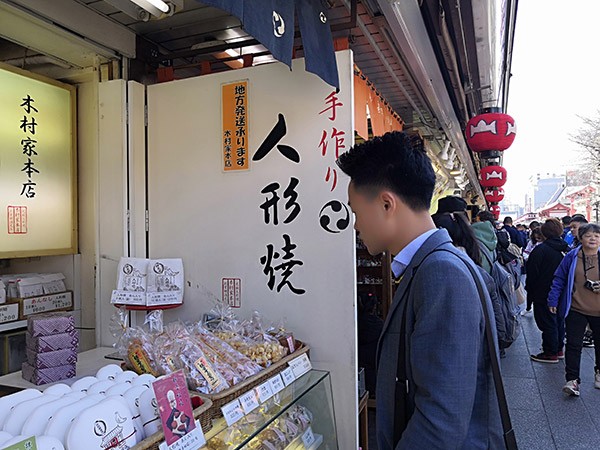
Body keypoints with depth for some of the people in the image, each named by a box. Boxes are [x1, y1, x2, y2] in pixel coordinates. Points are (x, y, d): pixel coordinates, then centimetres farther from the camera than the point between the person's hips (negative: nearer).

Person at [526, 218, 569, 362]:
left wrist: (529, 290, -4)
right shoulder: (566, 249, 3)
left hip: (544, 294, -7)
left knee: (547, 323, 1)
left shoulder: (541, 249, -18)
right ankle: (559, 349, 29)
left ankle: (550, 353, 8)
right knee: (559, 320, 17)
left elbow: (532, 273, -16)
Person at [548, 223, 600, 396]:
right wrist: (553, 300, 1)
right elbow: (559, 280, 3)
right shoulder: (571, 257, -2)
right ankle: (572, 380, 4)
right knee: (573, 345, -2)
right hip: (576, 310, -2)